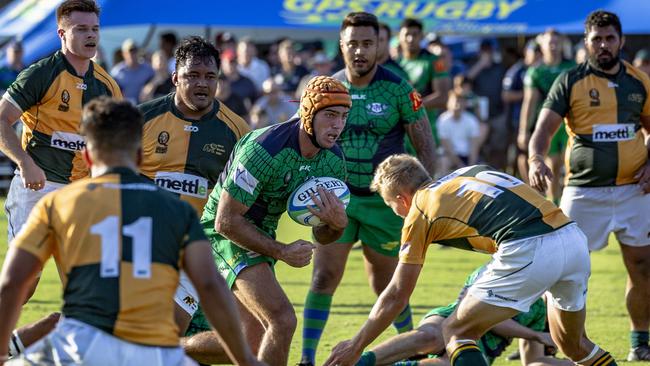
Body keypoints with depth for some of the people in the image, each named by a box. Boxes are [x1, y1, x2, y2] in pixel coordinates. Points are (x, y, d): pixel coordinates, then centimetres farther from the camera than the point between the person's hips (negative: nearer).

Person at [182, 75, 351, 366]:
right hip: (229, 235, -9)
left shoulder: (333, 161, -4)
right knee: (282, 320, -24)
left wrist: (337, 223, -19)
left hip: (262, 235, 9)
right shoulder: (265, 149, -28)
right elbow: (226, 221, -25)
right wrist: (281, 252, -25)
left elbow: (322, 236, 5)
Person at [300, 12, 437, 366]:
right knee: (323, 278, -10)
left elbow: (424, 146, -4)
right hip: (337, 197, 2)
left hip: (384, 200, -2)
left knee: (386, 286, 9)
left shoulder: (397, 89, -9)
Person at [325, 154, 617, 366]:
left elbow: (396, 297, 16)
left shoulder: (419, 211, 12)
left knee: (456, 333, 8)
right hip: (575, 239, 7)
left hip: (529, 251, -7)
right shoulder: (467, 173, 29)